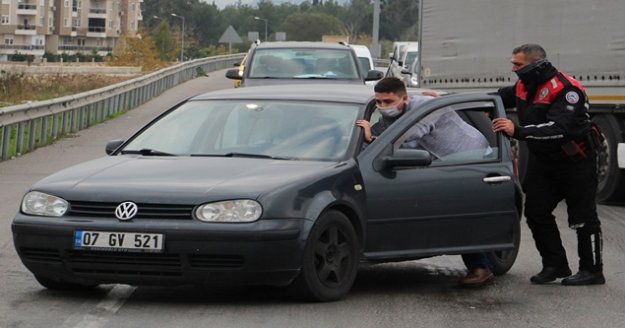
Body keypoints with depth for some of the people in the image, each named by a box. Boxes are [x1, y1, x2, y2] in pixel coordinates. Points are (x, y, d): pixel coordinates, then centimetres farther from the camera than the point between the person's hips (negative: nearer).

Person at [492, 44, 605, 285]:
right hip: (543, 161, 8)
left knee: (583, 217, -2)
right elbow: (501, 97, 21)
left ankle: (592, 270, 7)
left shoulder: (565, 90, -26)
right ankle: (555, 266, 15)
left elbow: (557, 128, -39)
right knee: (536, 212, 5)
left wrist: (518, 131, -48)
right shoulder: (524, 86, 0)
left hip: (575, 162, -8)